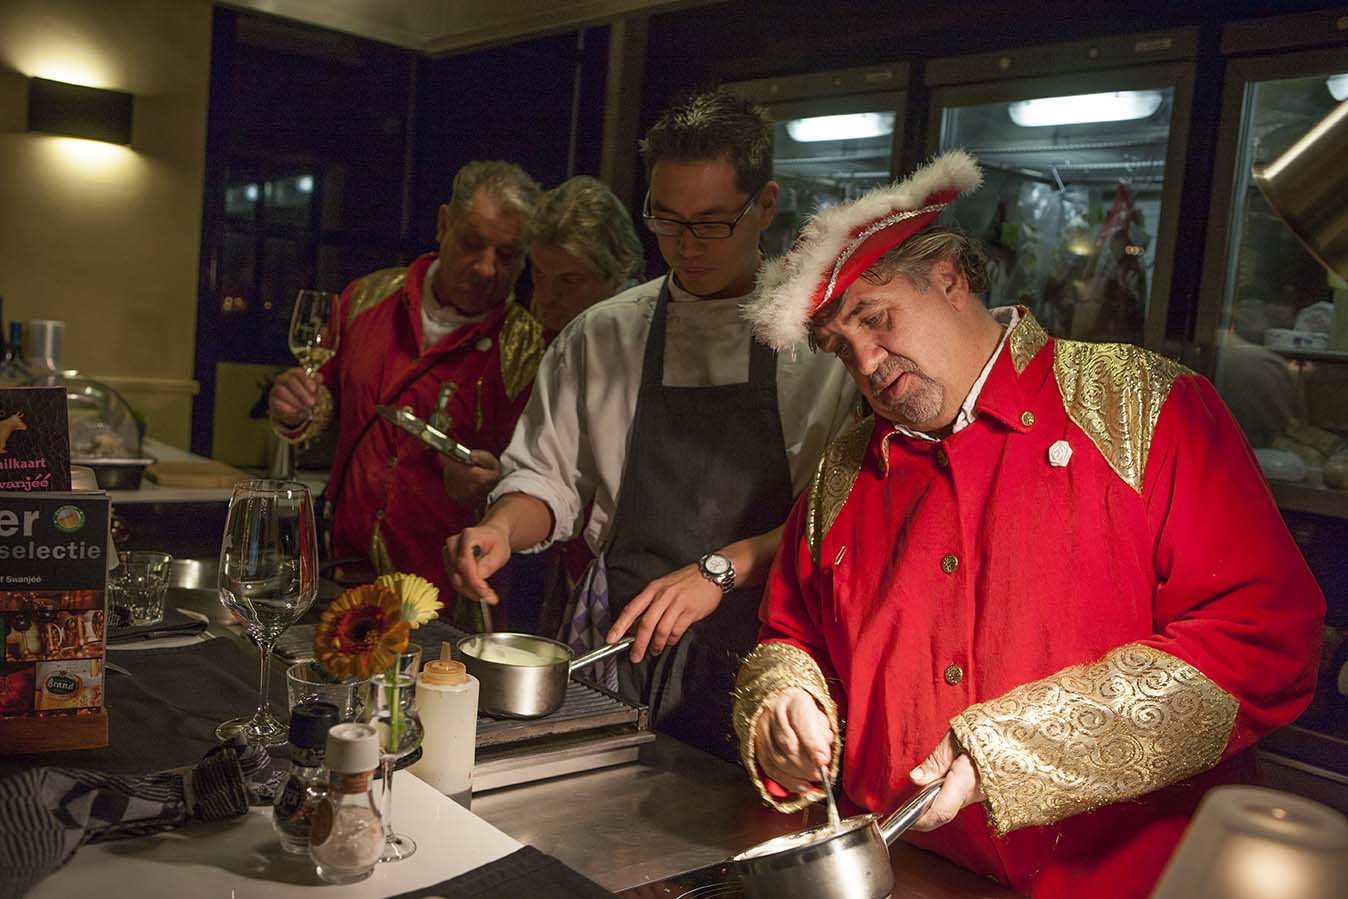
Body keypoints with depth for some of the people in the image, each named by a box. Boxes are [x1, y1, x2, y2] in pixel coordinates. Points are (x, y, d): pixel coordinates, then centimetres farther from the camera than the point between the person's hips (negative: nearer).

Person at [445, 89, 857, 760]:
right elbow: (548, 477, 14)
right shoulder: (600, 335, 9)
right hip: (618, 651, 2)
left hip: (757, 661, -2)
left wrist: (721, 569, -18)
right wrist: (502, 529, -6)